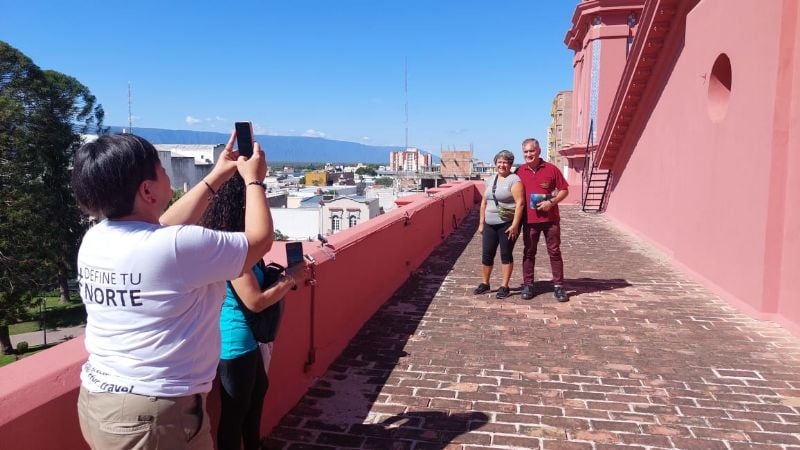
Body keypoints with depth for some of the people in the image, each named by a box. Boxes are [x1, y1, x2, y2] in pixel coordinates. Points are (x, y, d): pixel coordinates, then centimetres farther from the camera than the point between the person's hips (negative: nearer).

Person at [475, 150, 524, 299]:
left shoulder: (514, 180, -8)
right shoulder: (490, 180, 13)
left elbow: (520, 203, -15)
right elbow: (484, 202, 17)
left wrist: (514, 225, -20)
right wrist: (481, 223, 13)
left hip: (507, 224, -6)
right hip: (490, 224, 6)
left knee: (506, 254, 1)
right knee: (487, 254, 7)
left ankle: (504, 287, 10)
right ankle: (485, 284, 20)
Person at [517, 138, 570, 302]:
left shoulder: (551, 169, -2)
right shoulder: (519, 172, 3)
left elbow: (564, 190, 2)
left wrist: (552, 202, -14)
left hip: (550, 218, -1)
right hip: (529, 219, 2)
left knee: (554, 252, 4)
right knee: (529, 253, 8)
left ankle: (558, 286, 12)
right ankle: (528, 285, 17)